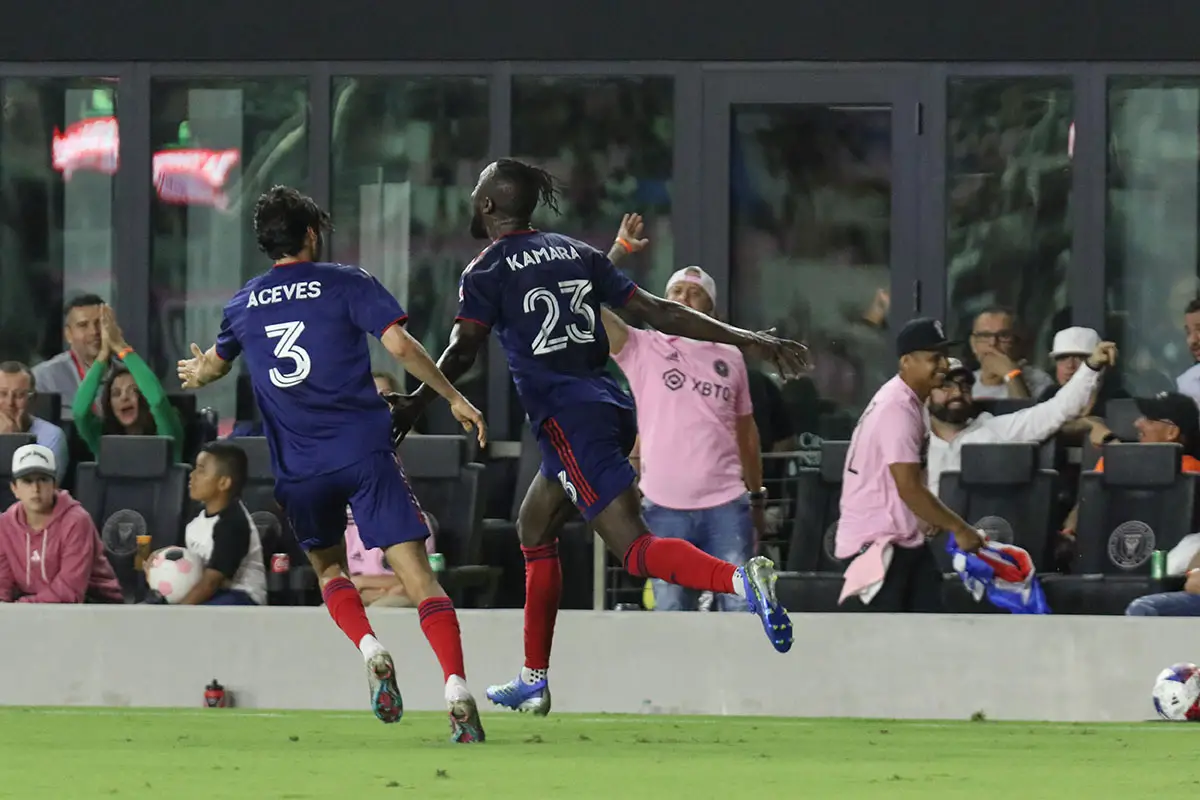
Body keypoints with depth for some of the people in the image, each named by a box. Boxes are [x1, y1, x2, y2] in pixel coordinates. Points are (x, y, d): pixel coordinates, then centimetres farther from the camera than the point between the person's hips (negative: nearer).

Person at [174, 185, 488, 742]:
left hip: (297, 469, 3)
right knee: (417, 573, -7)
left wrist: (197, 374, 60)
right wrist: (453, 397, 1)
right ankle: (457, 690, -24)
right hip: (364, 453, -3)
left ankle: (370, 649, -3)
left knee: (327, 566, 25)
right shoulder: (346, 284, 3)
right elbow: (399, 345, -9)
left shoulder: (244, 305, 15)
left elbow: (216, 363, 36)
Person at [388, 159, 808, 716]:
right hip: (610, 405, 8)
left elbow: (462, 352, -15)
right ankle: (534, 681, 28)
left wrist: (413, 406, -10)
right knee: (534, 530, 23)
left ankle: (742, 581, -43)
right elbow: (656, 311, 12)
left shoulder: (486, 272, -2)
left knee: (635, 550, -16)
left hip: (566, 416, -8)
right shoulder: (575, 253, 16)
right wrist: (747, 340, 14)